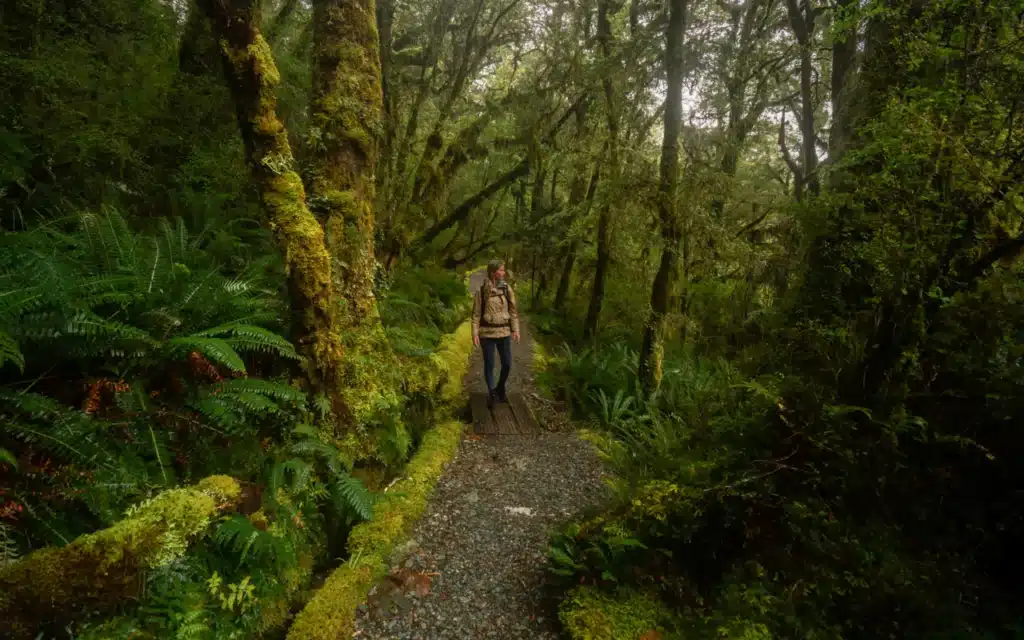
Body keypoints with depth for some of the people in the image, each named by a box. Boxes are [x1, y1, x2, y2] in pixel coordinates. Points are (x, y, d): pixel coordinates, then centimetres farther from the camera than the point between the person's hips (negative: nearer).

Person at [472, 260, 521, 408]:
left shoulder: (507, 288, 1)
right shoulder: (481, 291, -6)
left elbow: (513, 310, 3)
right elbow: (476, 314, -3)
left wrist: (516, 330, -3)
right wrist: (475, 334, -10)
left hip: (503, 332, 3)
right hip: (487, 332, -2)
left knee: (507, 364, 4)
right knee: (489, 365, 0)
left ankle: (500, 389, 30)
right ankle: (491, 394, 16)